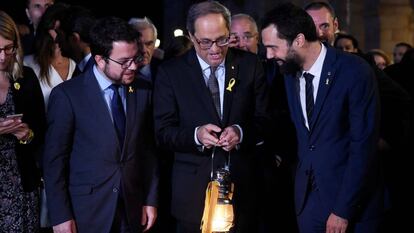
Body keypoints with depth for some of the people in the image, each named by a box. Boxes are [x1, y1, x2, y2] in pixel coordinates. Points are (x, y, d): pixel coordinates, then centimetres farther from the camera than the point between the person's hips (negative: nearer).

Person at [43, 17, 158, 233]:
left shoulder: (142, 91, 2)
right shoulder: (67, 95, -10)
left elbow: (147, 151, 9)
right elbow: (54, 160, -8)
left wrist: (150, 200, 7)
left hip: (132, 213, 4)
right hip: (86, 215, -4)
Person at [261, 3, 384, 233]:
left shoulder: (355, 72, -16)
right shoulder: (290, 73, 2)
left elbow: (363, 145, -17)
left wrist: (343, 210, -18)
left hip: (353, 199, -5)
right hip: (307, 195, 5)